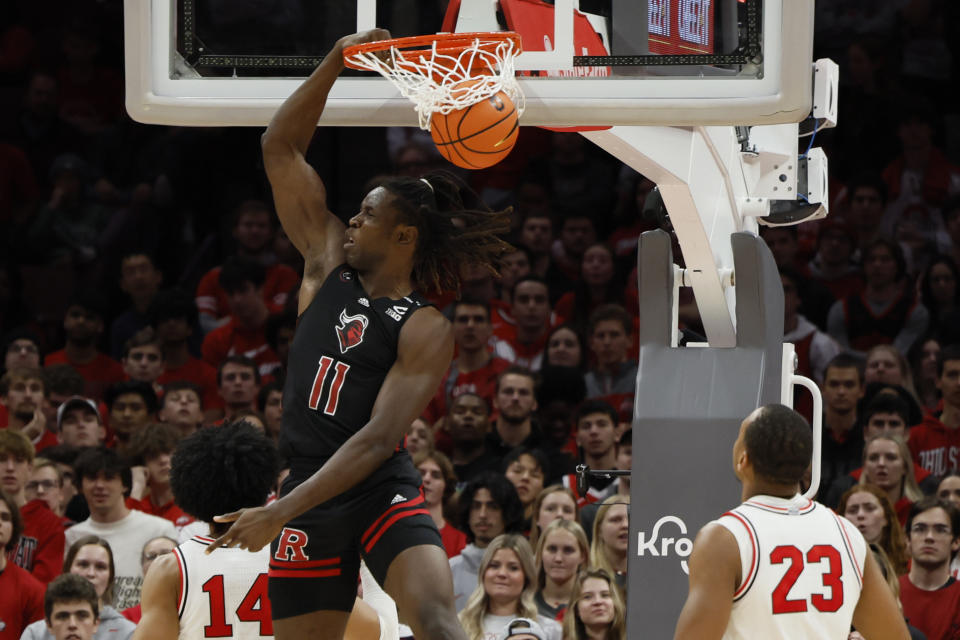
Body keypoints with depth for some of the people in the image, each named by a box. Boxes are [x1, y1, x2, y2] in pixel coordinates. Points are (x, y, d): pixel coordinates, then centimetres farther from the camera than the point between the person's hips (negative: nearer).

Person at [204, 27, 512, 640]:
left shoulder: (426, 331, -6)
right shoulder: (329, 261, 11)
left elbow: (379, 437, -16)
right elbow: (280, 148, 10)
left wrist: (281, 512, -23)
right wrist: (338, 60, -1)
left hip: (381, 491, -5)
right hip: (309, 491, 5)